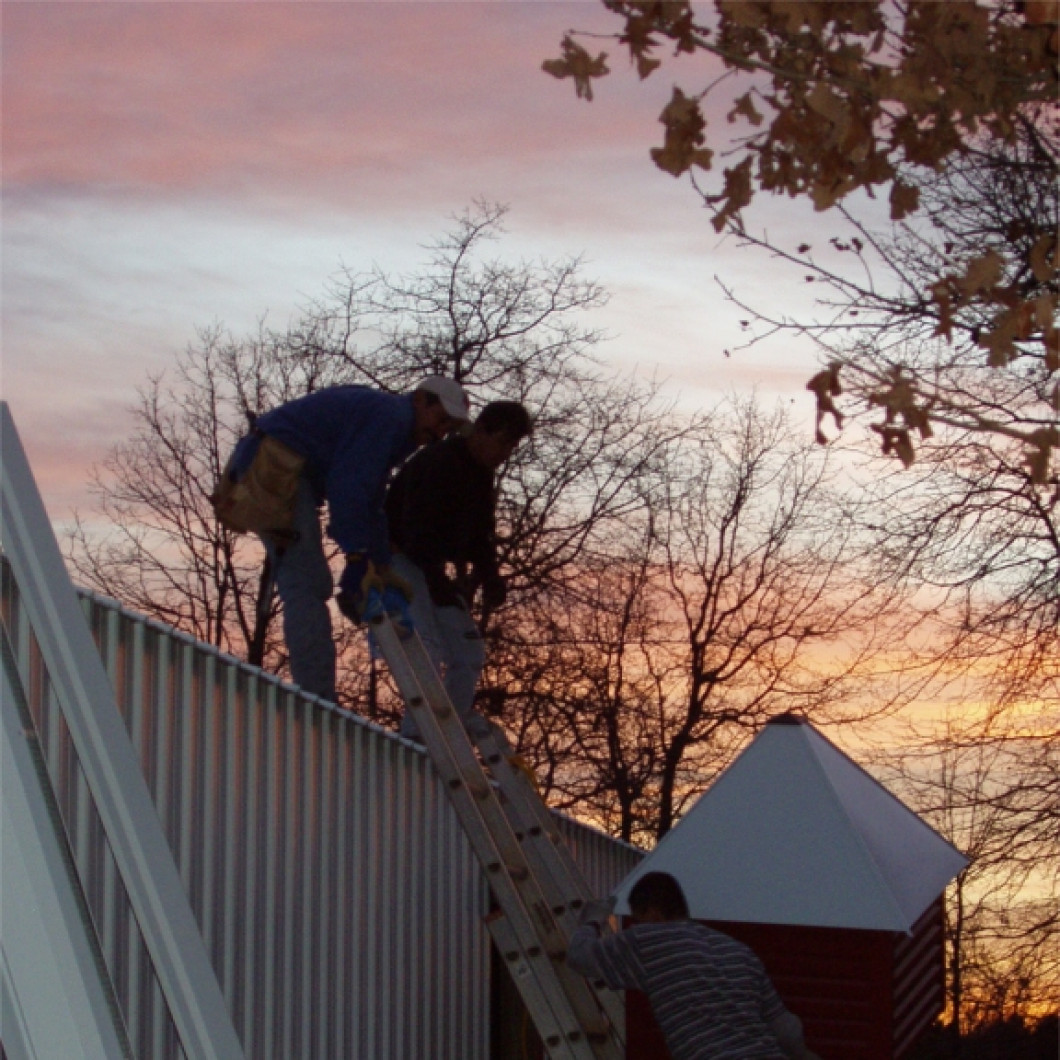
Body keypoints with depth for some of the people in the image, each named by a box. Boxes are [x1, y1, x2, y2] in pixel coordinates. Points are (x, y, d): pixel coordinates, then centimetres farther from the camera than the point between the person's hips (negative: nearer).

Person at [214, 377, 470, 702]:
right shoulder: (390, 414, -10)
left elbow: (370, 504, 28)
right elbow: (348, 486, -20)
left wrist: (383, 568, 24)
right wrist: (357, 559, -20)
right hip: (277, 468, -11)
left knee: (309, 588, 12)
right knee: (307, 589, -13)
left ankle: (313, 701, 11)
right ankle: (318, 704, -17)